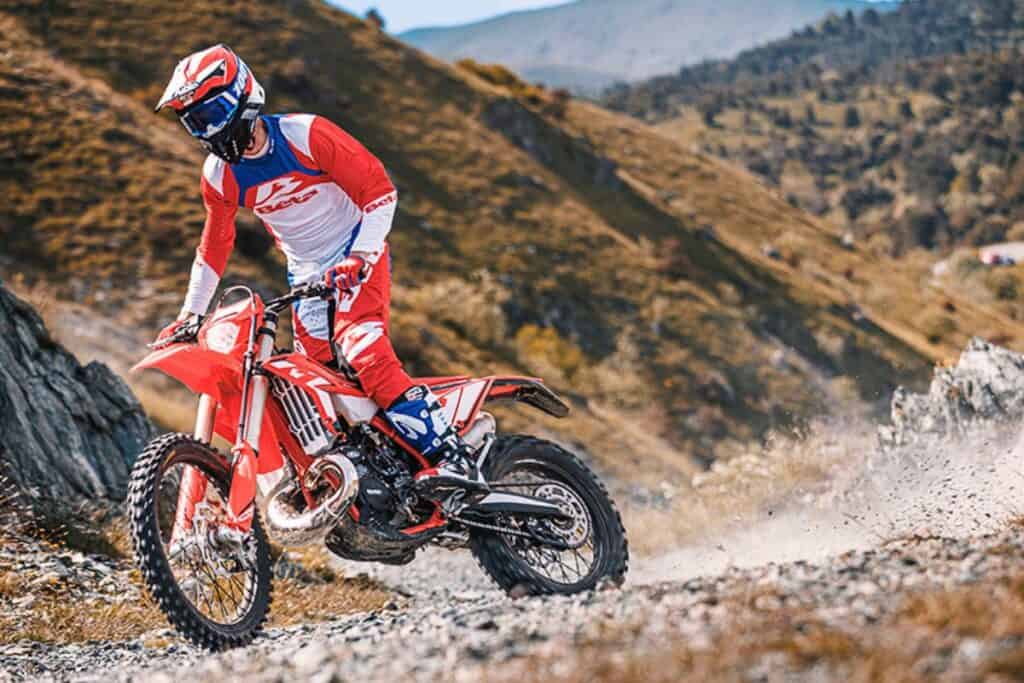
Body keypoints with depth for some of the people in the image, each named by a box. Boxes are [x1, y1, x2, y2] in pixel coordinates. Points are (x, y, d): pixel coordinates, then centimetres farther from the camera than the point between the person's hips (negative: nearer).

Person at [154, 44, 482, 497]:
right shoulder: (218, 176, 0)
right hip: (306, 274, 6)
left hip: (358, 258, -6)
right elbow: (214, 245, 16)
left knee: (362, 350, -28)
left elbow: (379, 189, -13)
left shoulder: (307, 136, -17)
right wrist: (191, 312, 13)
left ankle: (452, 457, -34)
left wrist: (360, 256, -22)